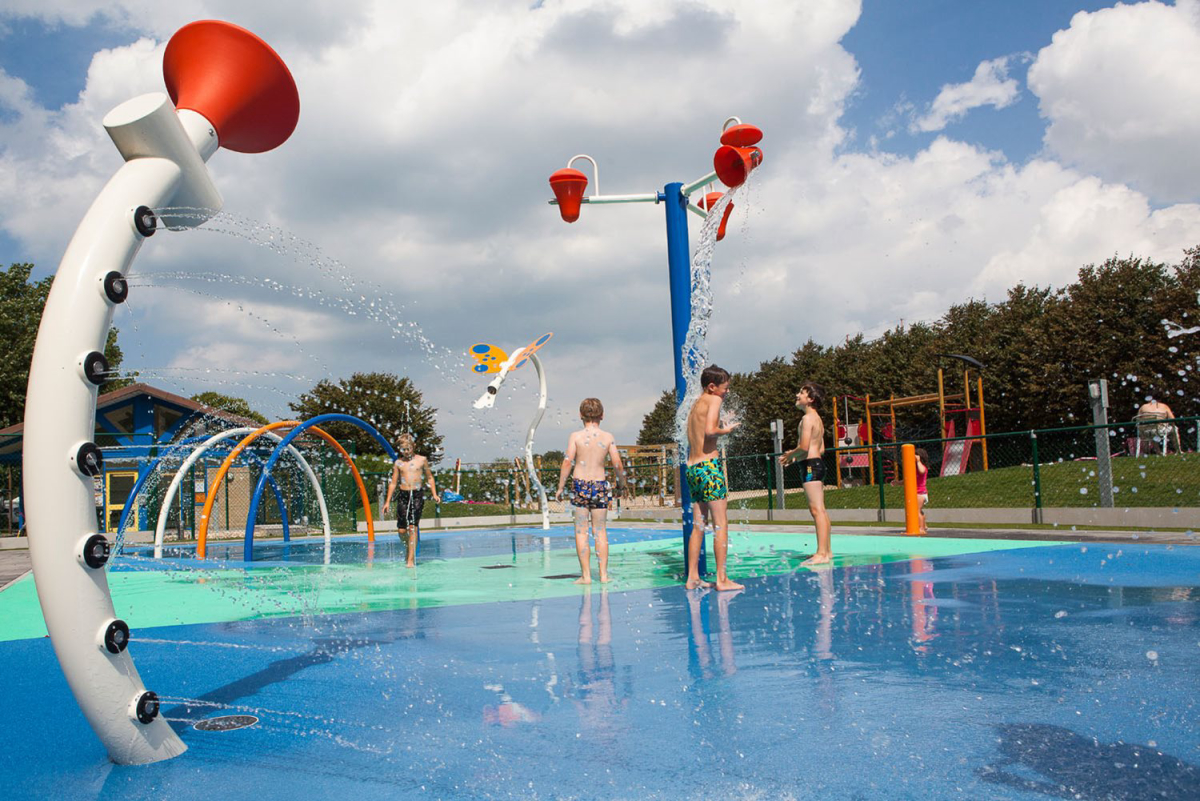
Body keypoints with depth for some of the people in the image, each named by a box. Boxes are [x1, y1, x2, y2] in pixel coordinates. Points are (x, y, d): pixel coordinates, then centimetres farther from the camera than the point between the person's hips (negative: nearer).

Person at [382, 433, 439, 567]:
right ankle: (408, 549, 30)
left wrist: (434, 494, 5)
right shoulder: (398, 463, 8)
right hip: (403, 496, 2)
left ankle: (411, 559, -6)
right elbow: (393, 482, 13)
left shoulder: (422, 460, 5)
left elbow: (429, 477, 14)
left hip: (417, 495, -2)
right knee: (401, 530, 0)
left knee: (413, 527, -10)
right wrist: (388, 501, 10)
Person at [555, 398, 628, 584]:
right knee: (600, 531, 10)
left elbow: (567, 462, -9)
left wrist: (560, 487, -2)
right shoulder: (608, 437, 1)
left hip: (580, 485, -1)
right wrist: (622, 483, 16)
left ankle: (586, 575, 3)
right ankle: (603, 574, 10)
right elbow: (618, 464, -1)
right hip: (600, 485, 2)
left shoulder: (576, 436, -3)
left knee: (581, 532, 3)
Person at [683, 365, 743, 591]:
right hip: (708, 465, -8)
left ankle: (693, 577, 14)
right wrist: (725, 430, -4)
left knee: (698, 526, 12)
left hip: (692, 468, 8)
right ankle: (722, 579, -3)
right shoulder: (713, 400, -6)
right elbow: (709, 430, -22)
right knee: (721, 524, -3)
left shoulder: (695, 405, 19)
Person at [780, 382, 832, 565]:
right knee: (820, 510, 12)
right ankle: (827, 551, 17)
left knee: (817, 509, -11)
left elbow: (804, 447, -21)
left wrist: (790, 455, -2)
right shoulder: (817, 419, 18)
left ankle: (821, 554, -13)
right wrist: (794, 455, 19)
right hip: (818, 462, 10)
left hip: (810, 465, -10)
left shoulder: (807, 418, -12)